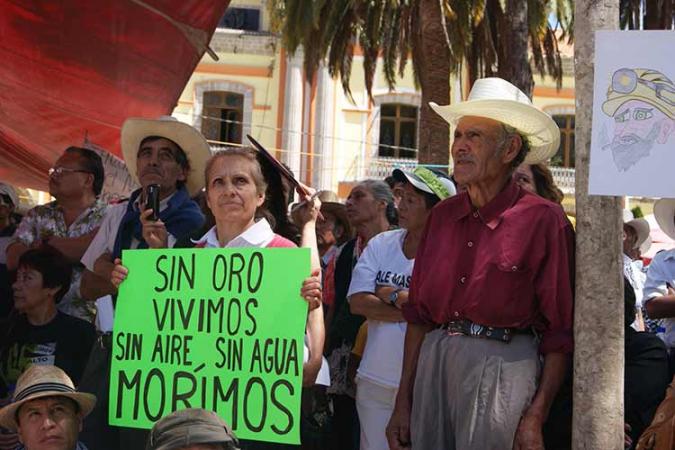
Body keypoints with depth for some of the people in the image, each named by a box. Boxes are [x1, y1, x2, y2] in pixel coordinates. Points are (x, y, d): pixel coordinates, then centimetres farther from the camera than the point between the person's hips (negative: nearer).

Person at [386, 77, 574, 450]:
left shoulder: (544, 220, -6)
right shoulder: (442, 216, 10)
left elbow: (560, 331, -6)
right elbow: (418, 313, 13)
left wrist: (535, 419, -12)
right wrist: (404, 401, 9)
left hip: (503, 367, -5)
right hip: (434, 360, 5)